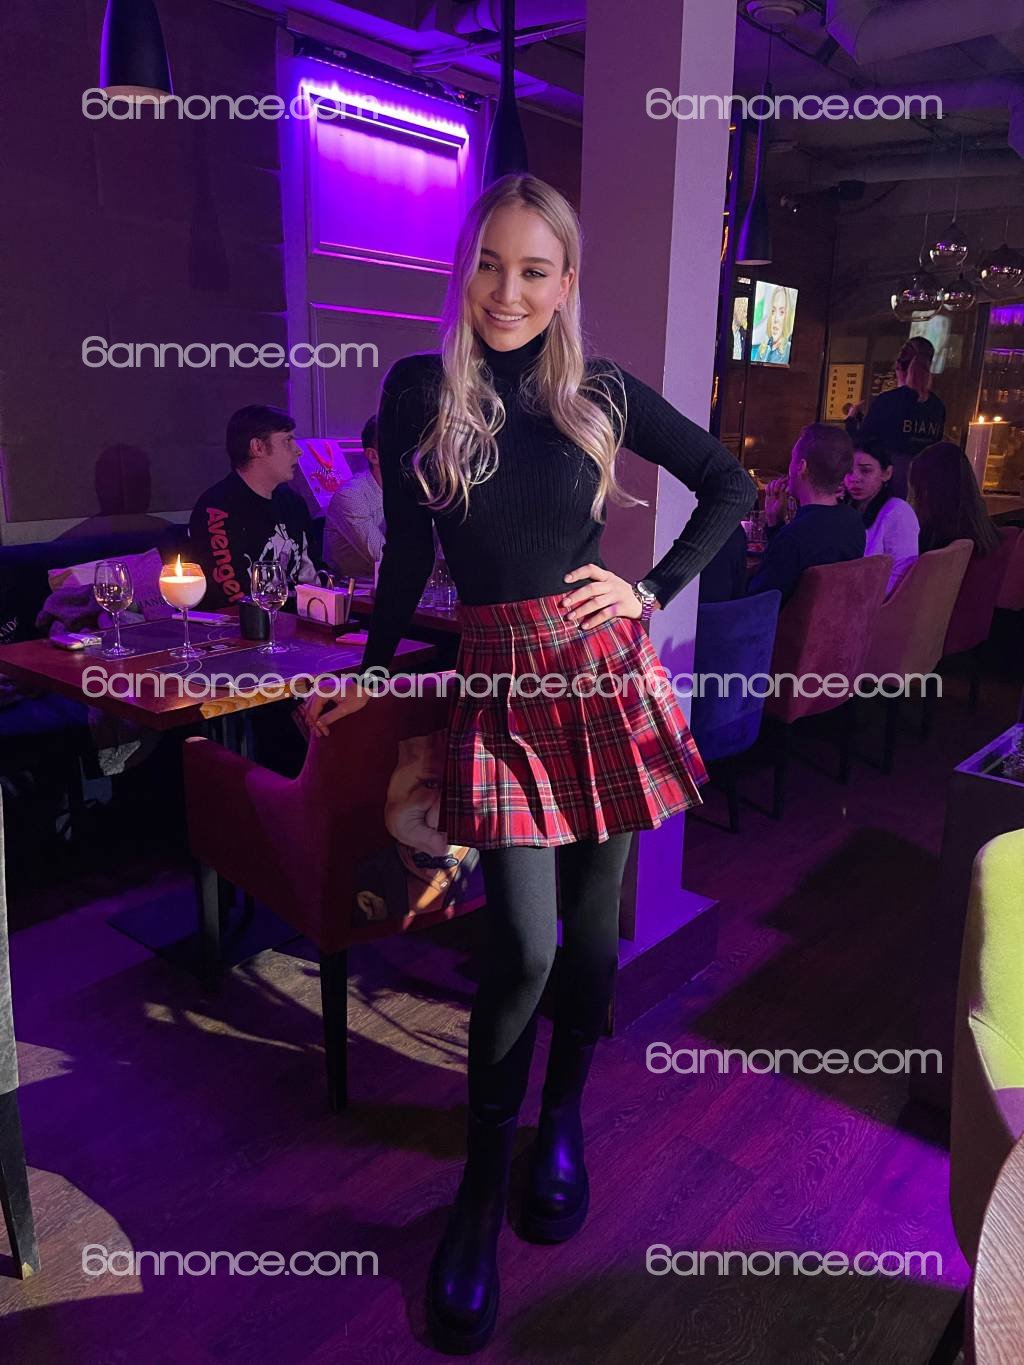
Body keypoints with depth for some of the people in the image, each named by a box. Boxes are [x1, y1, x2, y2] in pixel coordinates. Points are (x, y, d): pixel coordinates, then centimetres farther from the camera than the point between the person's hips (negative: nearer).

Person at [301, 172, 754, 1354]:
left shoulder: (602, 393, 5)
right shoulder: (420, 392, 3)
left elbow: (730, 484, 13)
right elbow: (407, 556, 9)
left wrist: (656, 590, 2)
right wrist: (368, 675, 12)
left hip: (605, 675, 2)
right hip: (499, 683, -2)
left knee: (591, 924, 9)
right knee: (524, 947, -9)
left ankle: (562, 1121, 35)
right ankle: (481, 1187, 14)